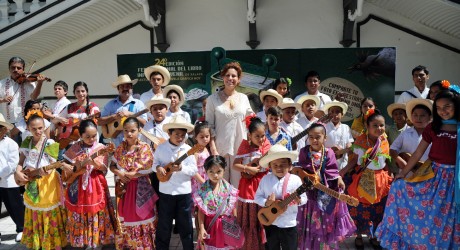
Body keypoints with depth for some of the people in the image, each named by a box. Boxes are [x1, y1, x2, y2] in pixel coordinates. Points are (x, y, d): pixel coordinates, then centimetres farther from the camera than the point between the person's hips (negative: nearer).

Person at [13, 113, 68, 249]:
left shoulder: (50, 144, -14)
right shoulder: (26, 143, 1)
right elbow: (21, 163, 2)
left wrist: (46, 171, -31)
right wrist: (18, 172, -17)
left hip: (47, 185, -4)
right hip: (32, 186, 4)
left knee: (50, 217, 7)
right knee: (35, 218, 17)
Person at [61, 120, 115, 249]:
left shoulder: (101, 148, -5)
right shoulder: (74, 149, -1)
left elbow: (104, 169, -9)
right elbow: (67, 171, 1)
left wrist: (94, 163, -26)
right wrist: (81, 163, -15)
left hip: (96, 187, -2)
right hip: (78, 187, 2)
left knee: (96, 216, 6)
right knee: (79, 215, 11)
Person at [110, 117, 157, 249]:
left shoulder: (144, 148, -12)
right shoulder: (121, 147, 2)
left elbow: (147, 171, -16)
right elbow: (112, 166, 8)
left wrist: (125, 173, -13)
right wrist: (119, 173, -14)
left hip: (140, 189, -4)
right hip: (124, 188, 4)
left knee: (140, 218, 4)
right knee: (125, 219, 14)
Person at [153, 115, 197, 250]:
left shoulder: (187, 149, -5)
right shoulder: (161, 148, -2)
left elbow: (194, 170, -6)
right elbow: (155, 163, 6)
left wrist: (181, 168, -23)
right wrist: (158, 167, -15)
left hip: (184, 192, -1)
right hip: (166, 192, 1)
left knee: (185, 224, 11)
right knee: (164, 224, 12)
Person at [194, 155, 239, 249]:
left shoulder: (228, 188, -6)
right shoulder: (203, 190, -9)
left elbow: (233, 208, 1)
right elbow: (201, 211, -5)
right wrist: (201, 228, -7)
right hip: (210, 224, -1)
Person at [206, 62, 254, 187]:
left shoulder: (244, 98, 9)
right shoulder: (213, 99, 2)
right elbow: (209, 126, -1)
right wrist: (213, 149, -8)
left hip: (240, 148, 2)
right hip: (220, 148, -2)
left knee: (238, 184, 5)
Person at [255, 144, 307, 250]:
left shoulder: (295, 180, -9)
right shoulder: (265, 179, -4)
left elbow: (304, 198, -4)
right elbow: (257, 196, 1)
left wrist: (299, 200, -25)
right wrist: (266, 202, -17)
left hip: (289, 224, -1)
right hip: (270, 223, 2)